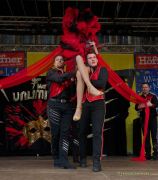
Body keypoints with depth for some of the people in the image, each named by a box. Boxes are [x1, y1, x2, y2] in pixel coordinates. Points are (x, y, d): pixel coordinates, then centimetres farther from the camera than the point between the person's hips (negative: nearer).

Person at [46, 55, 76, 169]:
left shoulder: (67, 74, 22)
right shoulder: (51, 73, 9)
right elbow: (59, 79, -11)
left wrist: (72, 81, 2)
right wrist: (73, 74, -9)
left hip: (67, 105, 4)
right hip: (55, 104, -4)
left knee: (65, 132, -6)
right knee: (56, 132, -2)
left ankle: (63, 160, -9)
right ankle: (56, 159, 8)